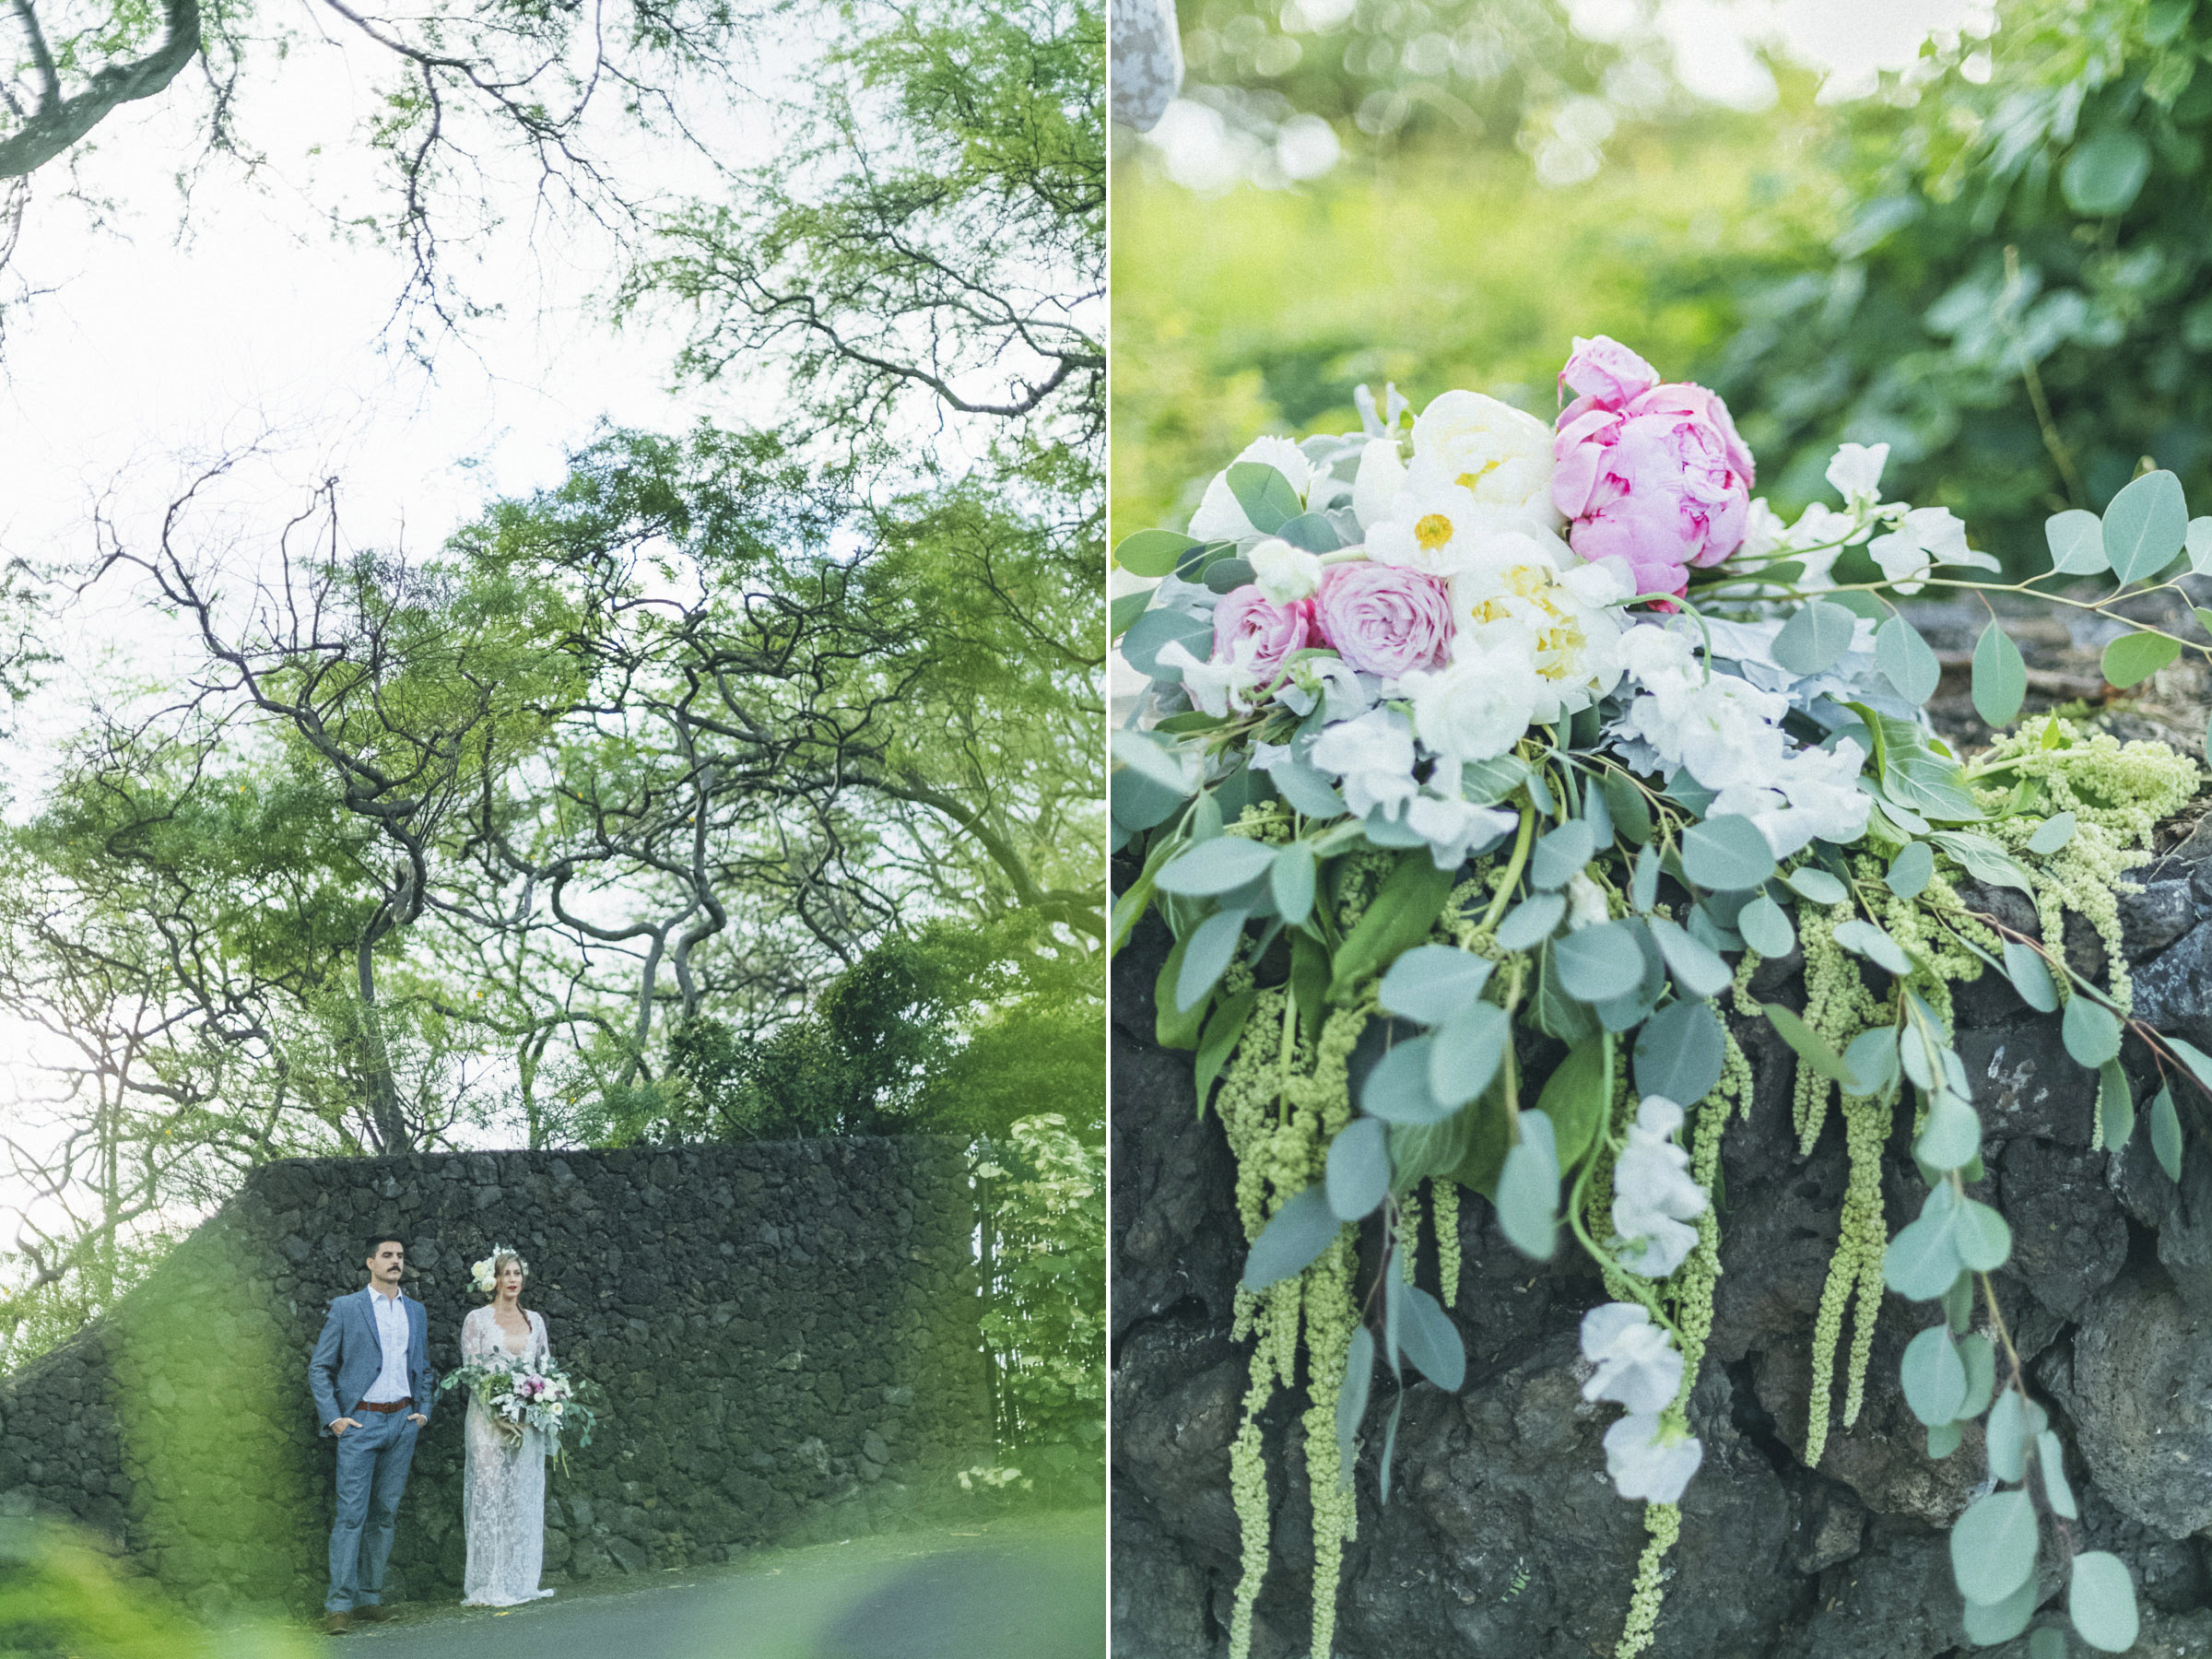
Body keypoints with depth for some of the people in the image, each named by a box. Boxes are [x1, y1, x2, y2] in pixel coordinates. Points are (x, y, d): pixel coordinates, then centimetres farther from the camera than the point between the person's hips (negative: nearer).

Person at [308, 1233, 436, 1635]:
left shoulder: (416, 1311, 13)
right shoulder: (345, 1308, -1)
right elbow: (319, 1368, 0)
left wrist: (424, 1409, 10)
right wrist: (332, 1418, -7)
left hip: (403, 1421, 4)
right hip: (360, 1422, -4)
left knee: (385, 1512, 7)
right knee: (352, 1513, -9)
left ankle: (370, 1597, 13)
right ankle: (339, 1604, -7)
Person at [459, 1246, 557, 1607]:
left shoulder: (535, 1320, 13)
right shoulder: (477, 1319, -1)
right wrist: (499, 1415, -17)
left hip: (527, 1422, 5)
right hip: (489, 1420, -5)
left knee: (526, 1498, 5)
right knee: (489, 1496, -7)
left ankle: (522, 1582, 10)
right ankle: (487, 1587, -5)